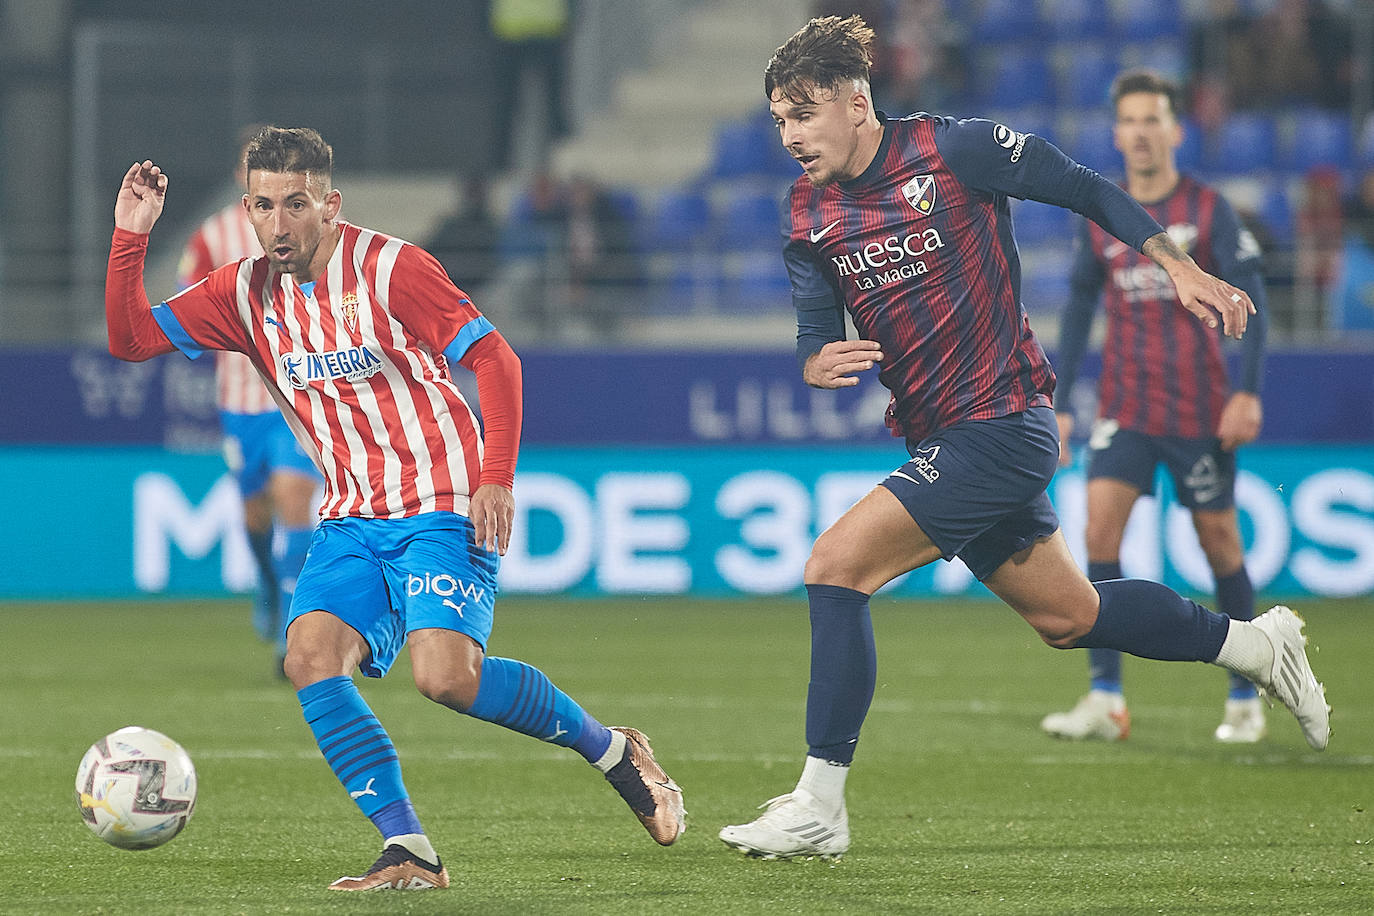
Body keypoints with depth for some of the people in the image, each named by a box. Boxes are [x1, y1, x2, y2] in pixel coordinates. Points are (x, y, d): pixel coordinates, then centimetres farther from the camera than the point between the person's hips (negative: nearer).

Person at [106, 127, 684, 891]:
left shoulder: (389, 268, -9)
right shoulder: (248, 293, 7)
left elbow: (496, 360, -9)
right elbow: (131, 339, 9)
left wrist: (497, 478, -17)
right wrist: (130, 238, -5)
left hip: (442, 511, -6)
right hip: (351, 519, 6)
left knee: (445, 675, -25)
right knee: (310, 655, -21)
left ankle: (613, 750, 0)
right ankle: (409, 853, -17)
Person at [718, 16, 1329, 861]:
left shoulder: (952, 149, -12)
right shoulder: (809, 217, 4)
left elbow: (1084, 189, -3)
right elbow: (814, 338, 6)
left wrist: (1182, 269, -8)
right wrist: (820, 363, -19)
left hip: (1000, 427, -7)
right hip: (940, 441, 7)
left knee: (837, 563, -18)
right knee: (1068, 616, 16)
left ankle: (820, 806, -15)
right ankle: (1255, 643, 37)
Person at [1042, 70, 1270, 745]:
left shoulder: (1207, 210, -4)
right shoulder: (1101, 218, 6)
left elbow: (1249, 298, -5)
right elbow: (1078, 308, 13)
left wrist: (1247, 392, -15)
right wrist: (1059, 406, 8)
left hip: (1199, 410, -2)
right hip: (1123, 408, 2)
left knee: (1219, 542, 3)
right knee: (1100, 526, -14)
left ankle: (1245, 700, 18)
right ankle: (1105, 699, -14)